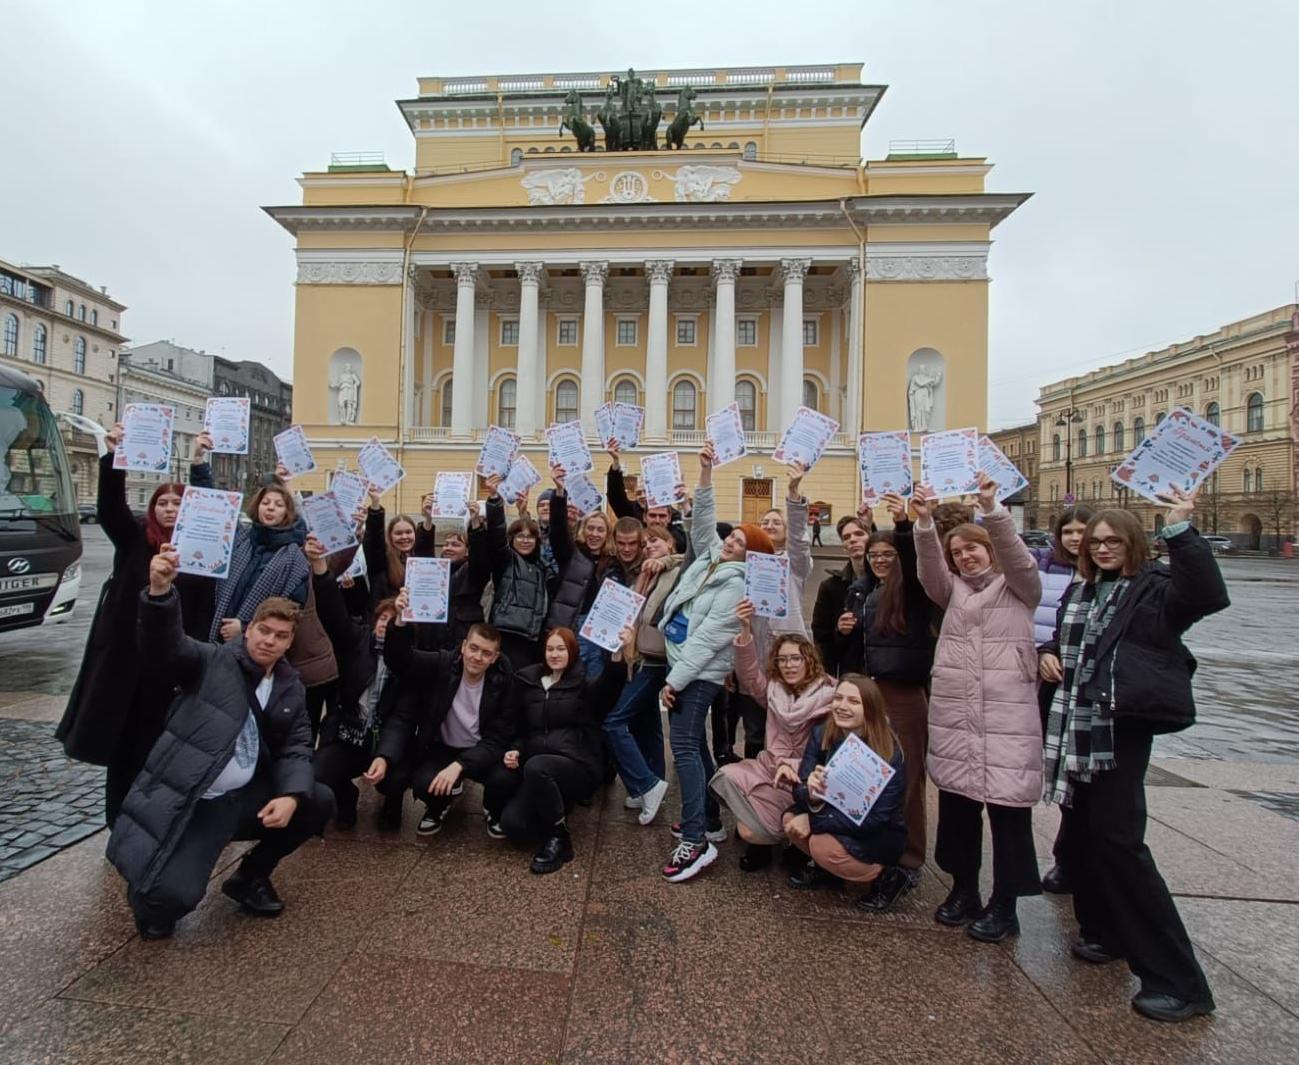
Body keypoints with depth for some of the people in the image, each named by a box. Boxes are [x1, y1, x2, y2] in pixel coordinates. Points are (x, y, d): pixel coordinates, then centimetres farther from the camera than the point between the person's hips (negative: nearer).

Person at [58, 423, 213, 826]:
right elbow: (110, 506, -14)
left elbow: (206, 607, -4)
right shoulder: (133, 538, 4)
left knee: (159, 739, 8)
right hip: (126, 652, 1)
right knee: (121, 737, 9)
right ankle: (119, 818, 22)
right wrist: (113, 458, -28)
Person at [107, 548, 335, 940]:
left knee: (319, 802, -6)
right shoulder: (212, 660, -5)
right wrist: (160, 591, -43)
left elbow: (296, 747, 5)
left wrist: (291, 795, -14)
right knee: (171, 896, -23)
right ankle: (153, 892, 18)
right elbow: (164, 648, -25)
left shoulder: (290, 686, 8)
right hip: (186, 802, -5)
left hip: (244, 798, 5)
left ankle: (251, 876, 17)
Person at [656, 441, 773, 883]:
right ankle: (709, 820, 28)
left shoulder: (737, 587, -16)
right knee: (694, 744, 15)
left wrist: (675, 681, -18)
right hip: (680, 665, 9)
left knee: (684, 746, -12)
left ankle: (696, 842, -10)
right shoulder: (708, 556, 7)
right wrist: (706, 472, -3)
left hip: (699, 674, -9)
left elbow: (706, 640, -19)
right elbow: (703, 519, 8)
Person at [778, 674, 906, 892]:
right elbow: (800, 790, -12)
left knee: (824, 846, -29)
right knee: (792, 819, -19)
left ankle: (885, 875, 0)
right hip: (835, 815, 5)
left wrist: (814, 821, -25)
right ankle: (823, 866, 9)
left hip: (880, 835, -5)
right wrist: (811, 794, -38)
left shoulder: (889, 754, -25)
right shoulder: (821, 733, -13)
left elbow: (875, 819, -26)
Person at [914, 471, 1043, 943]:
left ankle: (1004, 905, 17)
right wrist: (924, 523, -20)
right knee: (955, 802, 11)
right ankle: (963, 889, 29)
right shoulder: (953, 589, 15)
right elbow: (929, 569, -4)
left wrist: (991, 509, -29)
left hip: (1007, 716, -4)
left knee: (1007, 807, 1)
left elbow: (1016, 556, -14)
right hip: (952, 713, 4)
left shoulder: (1018, 586, 5)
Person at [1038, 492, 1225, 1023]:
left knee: (1118, 841, -8)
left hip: (1122, 726, -7)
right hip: (1075, 725, 7)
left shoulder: (1154, 586, -5)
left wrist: (1180, 529, -32)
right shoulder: (1078, 590, 15)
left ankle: (1178, 980, 5)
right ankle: (1104, 931, 34)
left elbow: (1209, 595, -27)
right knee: (1079, 832, 15)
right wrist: (1048, 654, 6)